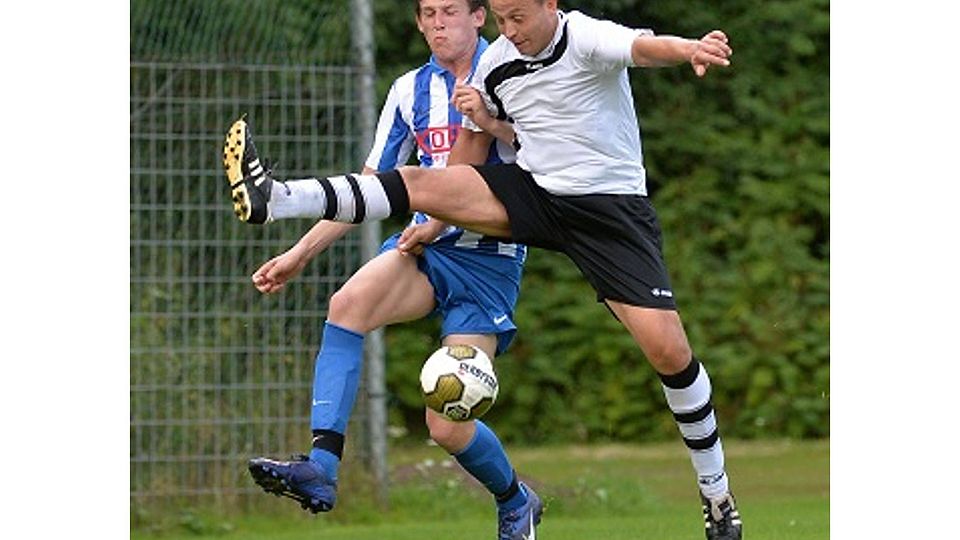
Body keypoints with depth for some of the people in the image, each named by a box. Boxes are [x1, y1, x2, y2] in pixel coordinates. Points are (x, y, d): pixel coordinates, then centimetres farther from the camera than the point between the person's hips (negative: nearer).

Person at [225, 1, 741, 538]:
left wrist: (691, 49, -60)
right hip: (532, 194, 5)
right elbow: (473, 148, 18)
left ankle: (717, 492, 3)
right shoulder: (495, 64, 3)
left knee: (668, 349, -12)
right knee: (420, 183, -14)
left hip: (612, 206, -5)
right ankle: (273, 200, -21)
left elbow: (644, 47, -39)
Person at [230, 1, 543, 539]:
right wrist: (299, 254, 13)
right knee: (349, 302, -31)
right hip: (424, 249, 4)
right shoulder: (410, 91, 12)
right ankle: (321, 467, -37)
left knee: (448, 425, -10)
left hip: (490, 258, -4)